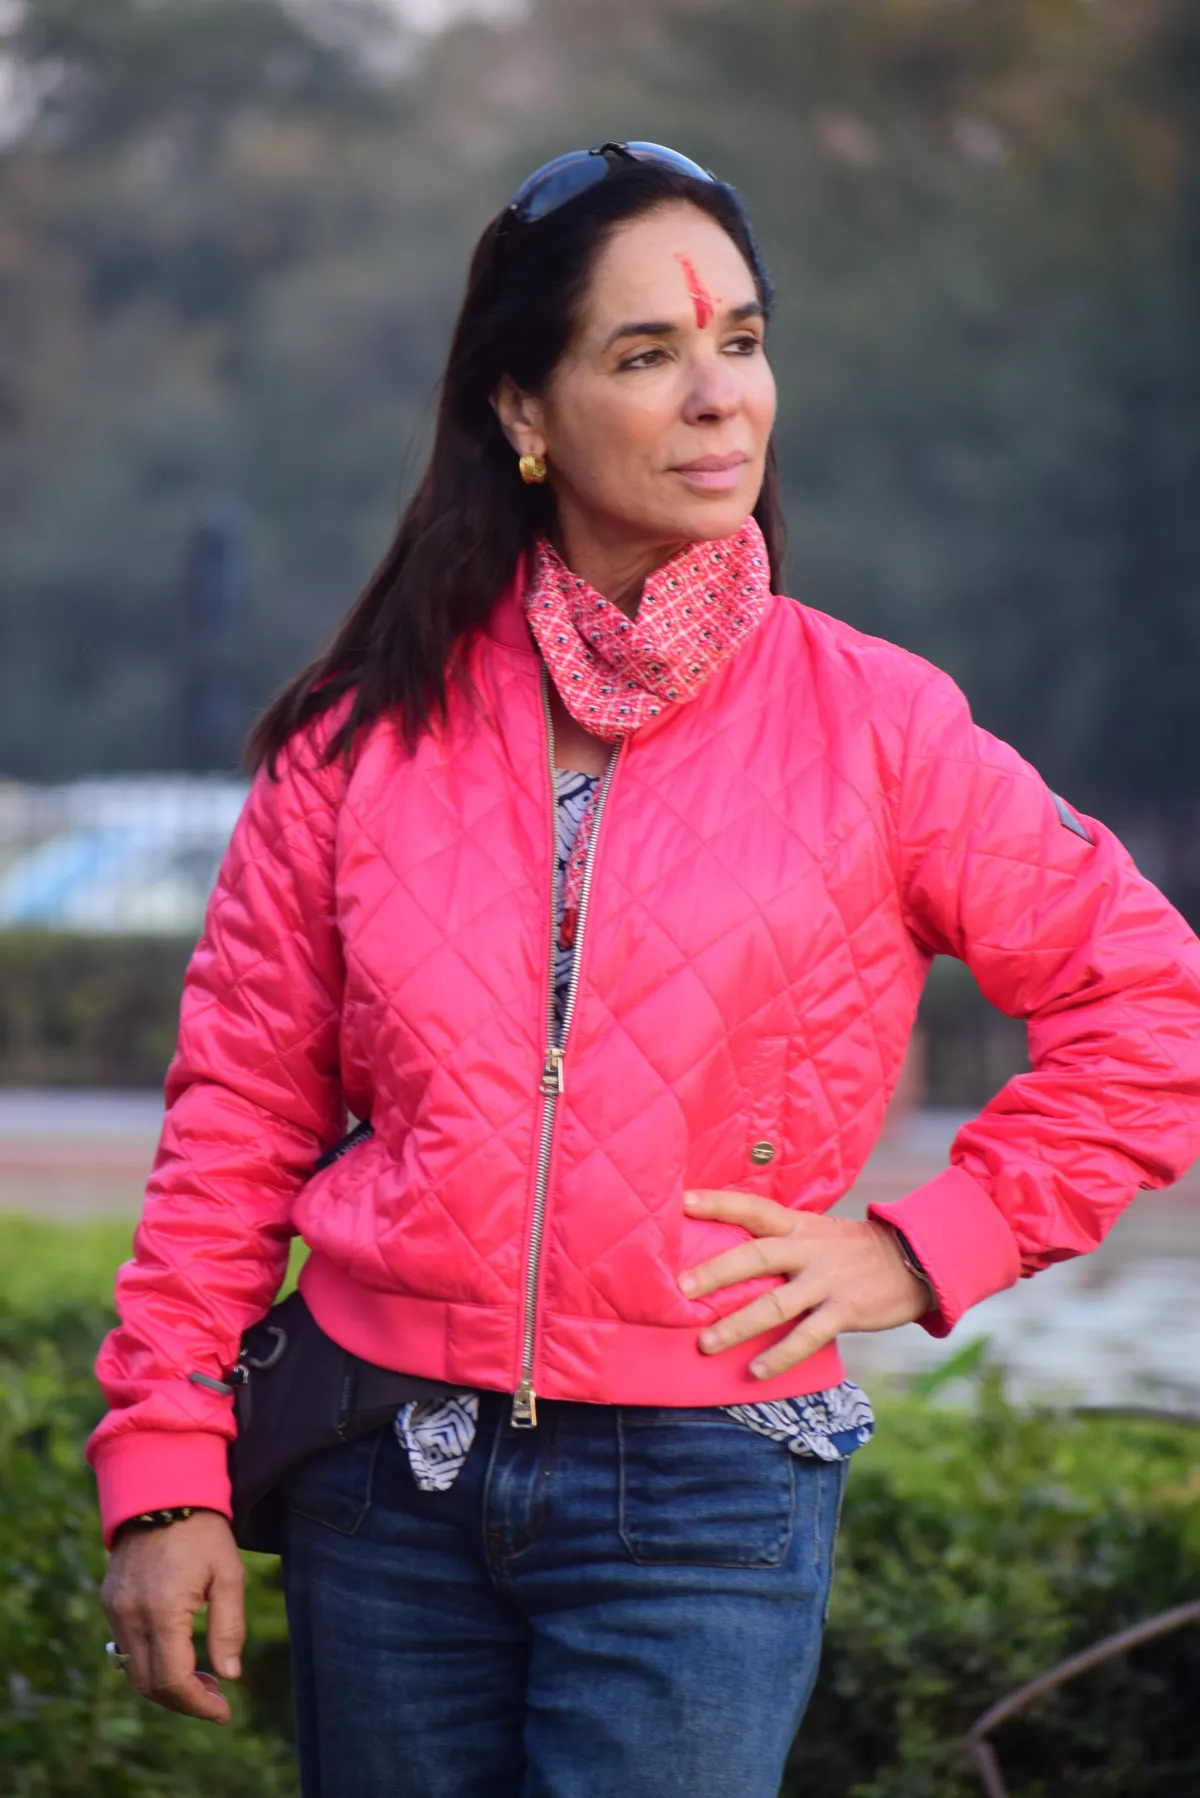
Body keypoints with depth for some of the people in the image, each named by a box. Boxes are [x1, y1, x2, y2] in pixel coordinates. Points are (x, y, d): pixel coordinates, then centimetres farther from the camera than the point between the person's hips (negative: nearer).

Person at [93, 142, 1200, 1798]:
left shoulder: (872, 728, -1)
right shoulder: (373, 732, 3)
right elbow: (239, 1115, 4)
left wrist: (924, 1247, -1)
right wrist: (164, 1473, -1)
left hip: (702, 1493, -2)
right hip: (389, 1477, 2)